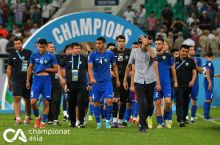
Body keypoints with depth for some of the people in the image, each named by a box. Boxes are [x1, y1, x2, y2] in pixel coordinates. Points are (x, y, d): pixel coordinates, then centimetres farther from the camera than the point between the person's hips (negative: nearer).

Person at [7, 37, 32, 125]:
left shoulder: (29, 53, 1)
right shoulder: (12, 55, 7)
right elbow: (9, 69, 13)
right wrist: (8, 82, 12)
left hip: (27, 80, -1)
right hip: (16, 81, 1)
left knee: (27, 100, 7)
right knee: (17, 99, -10)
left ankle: (27, 118, 20)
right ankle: (18, 118, -13)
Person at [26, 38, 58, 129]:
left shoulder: (51, 56, -1)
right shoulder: (34, 55, 7)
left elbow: (56, 69, 0)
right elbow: (30, 68, 16)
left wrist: (45, 69, -9)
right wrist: (27, 81, 13)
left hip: (46, 80, -2)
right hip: (36, 80, 2)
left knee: (46, 102, 0)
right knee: (33, 102, -8)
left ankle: (43, 122, 10)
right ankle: (38, 118, 17)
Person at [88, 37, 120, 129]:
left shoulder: (110, 54, 2)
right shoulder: (92, 55, -1)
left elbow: (114, 66, 14)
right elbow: (90, 67, -11)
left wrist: (117, 79, 13)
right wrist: (92, 78, -29)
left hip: (107, 82, 0)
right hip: (96, 82, 0)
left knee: (109, 101, -14)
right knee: (96, 103, 3)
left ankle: (108, 120, 2)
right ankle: (98, 123, 14)